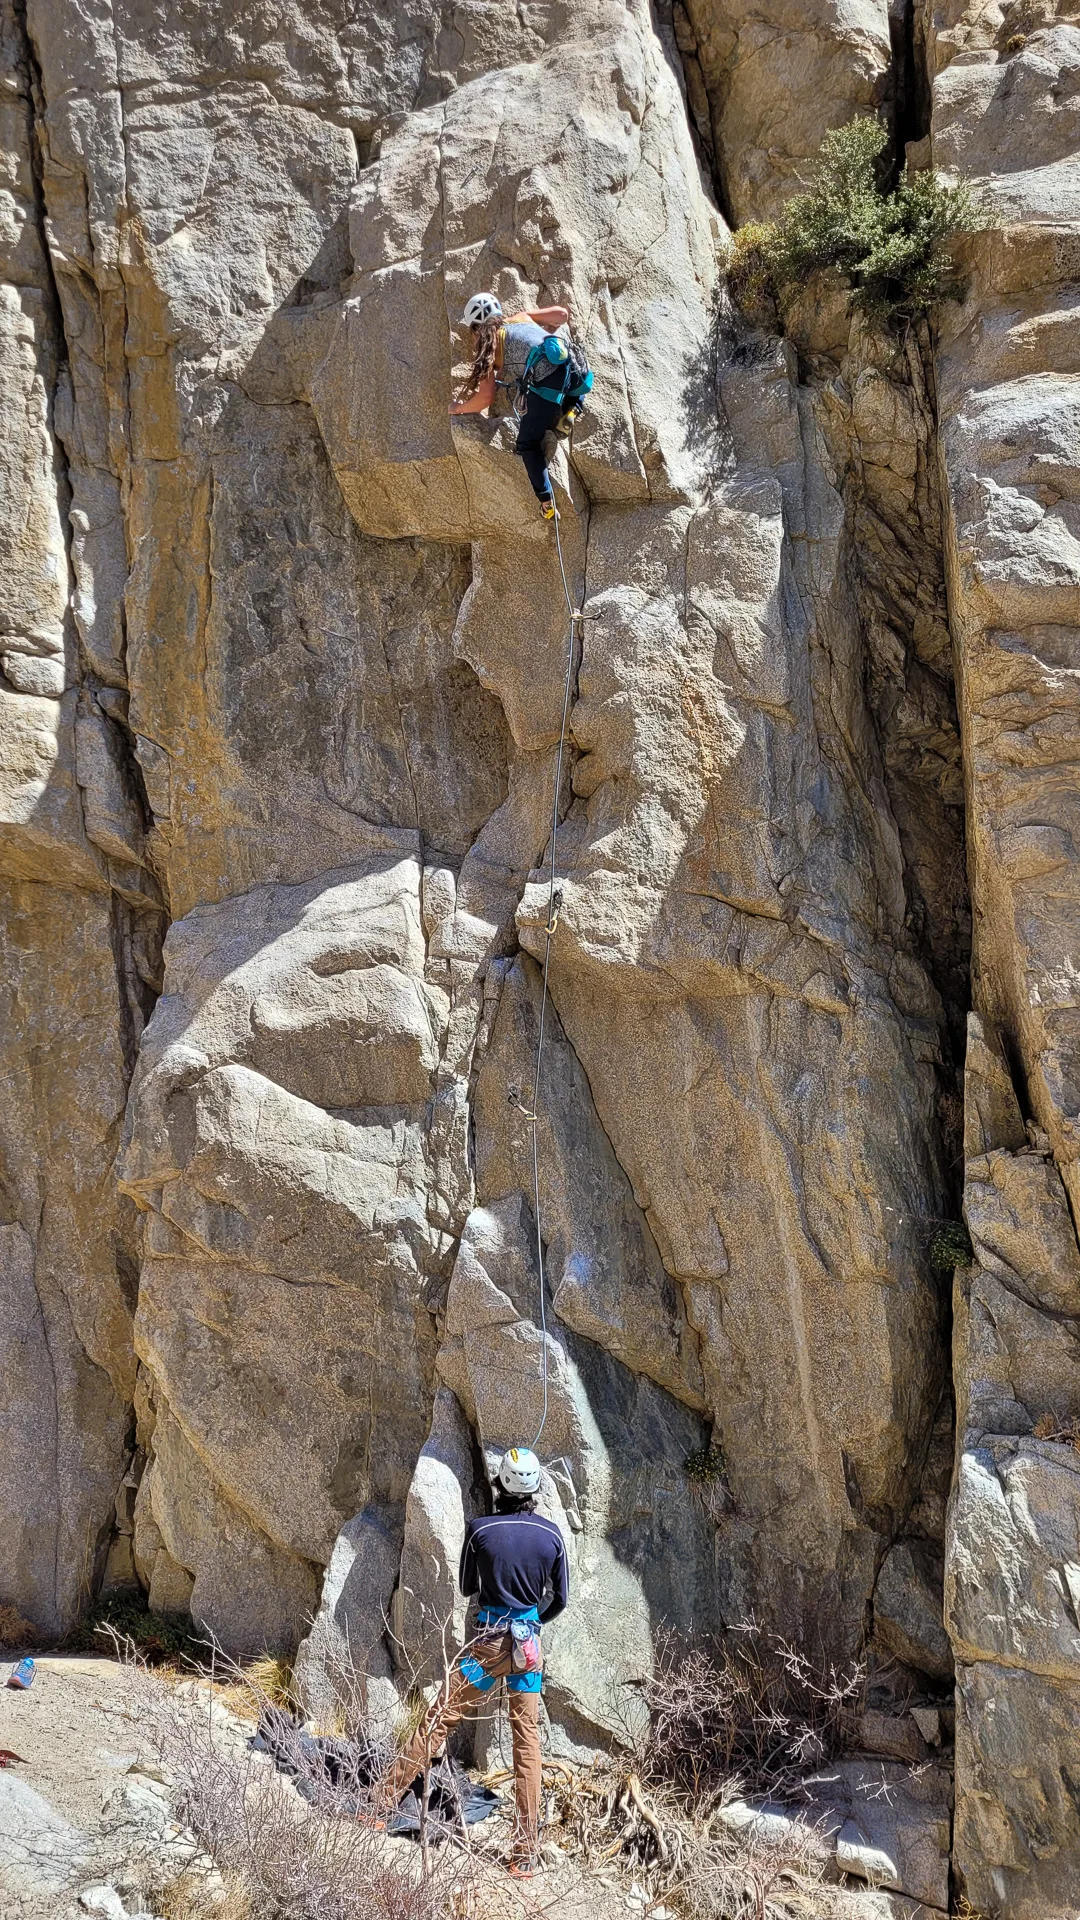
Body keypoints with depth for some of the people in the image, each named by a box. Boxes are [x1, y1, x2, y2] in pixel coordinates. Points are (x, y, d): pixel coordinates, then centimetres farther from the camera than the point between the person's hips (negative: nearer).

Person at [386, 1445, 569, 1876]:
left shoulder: (480, 1529, -10)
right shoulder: (551, 1534, -3)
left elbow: (466, 1588, 5)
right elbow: (560, 1599, 8)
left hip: (488, 1642, -2)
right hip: (529, 1643, 3)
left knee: (438, 1721, 6)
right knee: (527, 1742, 6)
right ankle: (525, 1855, 7)